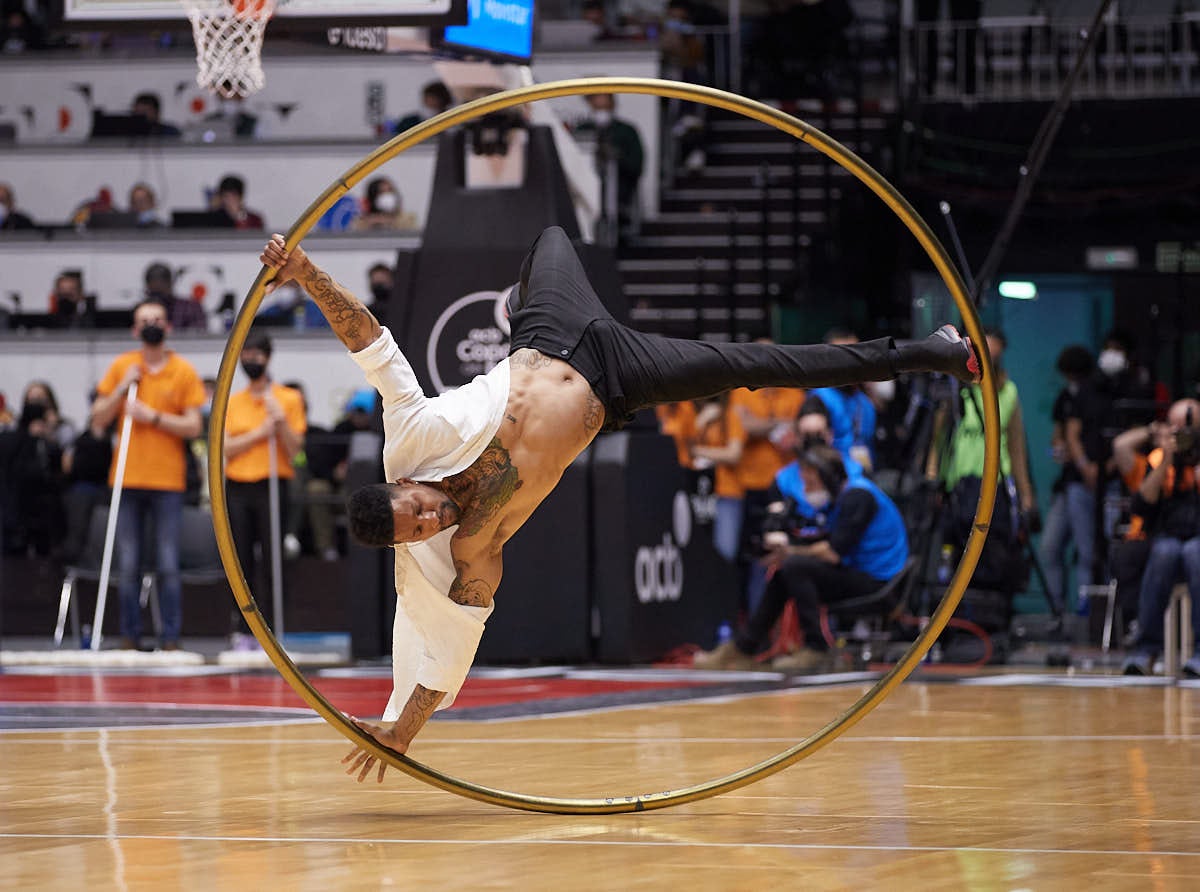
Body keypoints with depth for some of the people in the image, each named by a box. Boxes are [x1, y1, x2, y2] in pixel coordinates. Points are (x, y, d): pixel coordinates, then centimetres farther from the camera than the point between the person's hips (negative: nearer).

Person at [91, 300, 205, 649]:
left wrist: (153, 416, -12)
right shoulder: (121, 366, 9)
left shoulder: (184, 371, 3)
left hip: (167, 479, -2)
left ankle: (171, 640, 0)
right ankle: (129, 638, 5)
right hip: (128, 477, 2)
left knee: (169, 565, -4)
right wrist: (122, 388, -4)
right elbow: (98, 420, 9)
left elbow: (193, 427, -1)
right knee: (127, 565, 0)